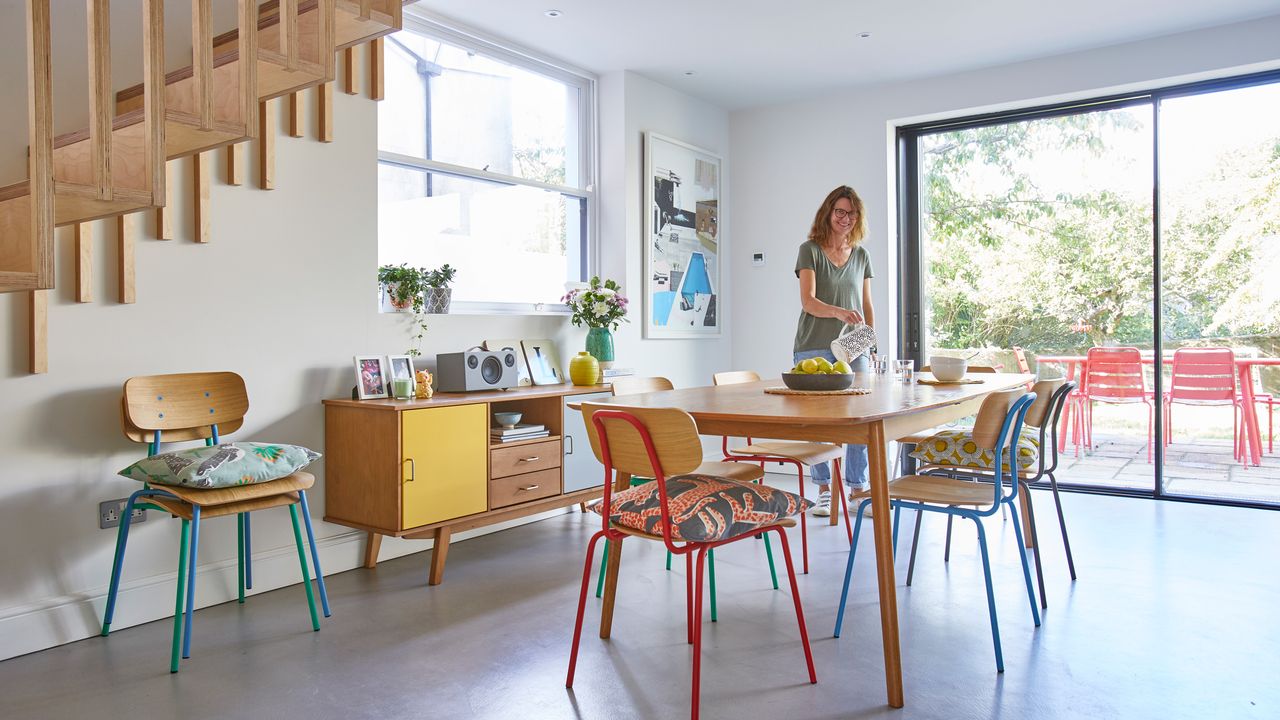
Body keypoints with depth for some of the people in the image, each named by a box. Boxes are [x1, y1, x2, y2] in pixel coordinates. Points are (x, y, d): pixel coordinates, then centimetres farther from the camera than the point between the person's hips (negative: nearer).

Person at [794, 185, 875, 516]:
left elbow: (867, 304, 18)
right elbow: (808, 301, -11)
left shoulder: (861, 255, 14)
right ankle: (824, 490, 10)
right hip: (814, 348, -4)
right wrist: (839, 312, -28)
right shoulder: (810, 250, 0)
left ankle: (858, 488, 12)